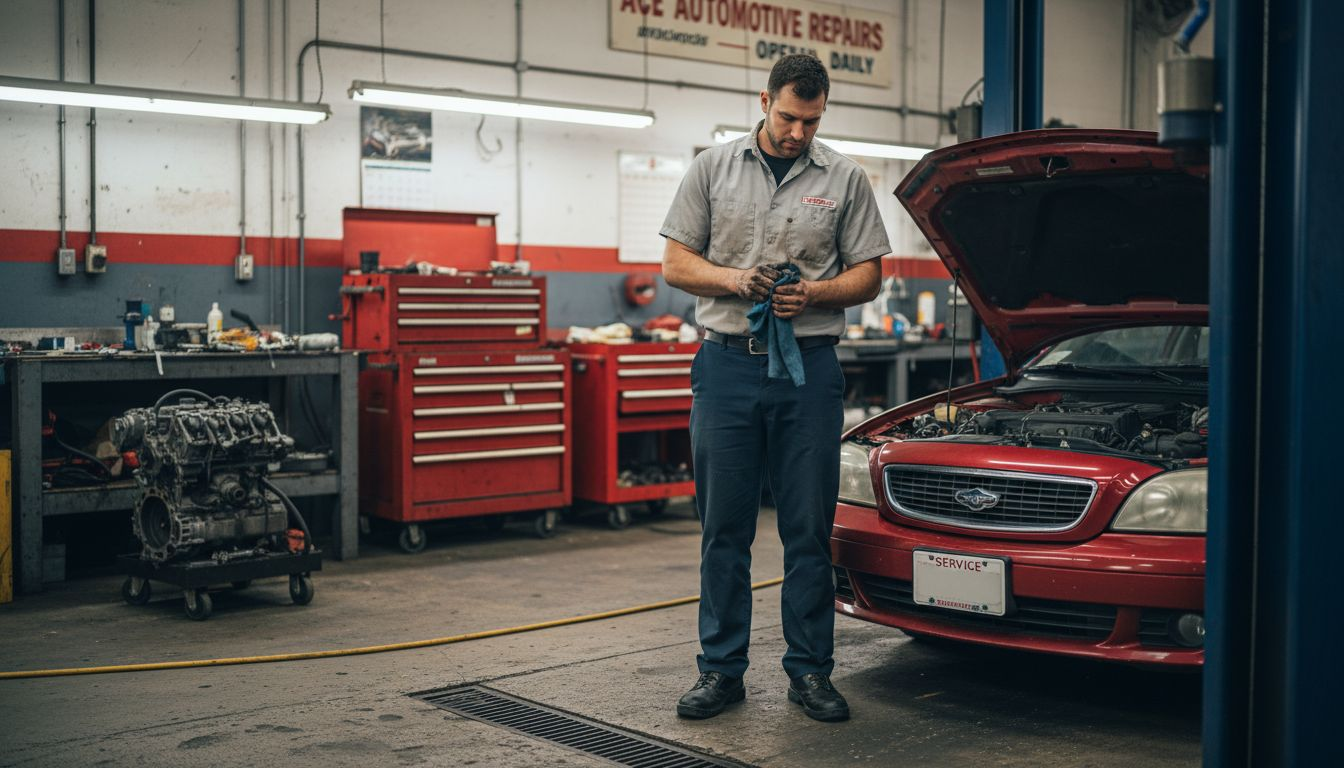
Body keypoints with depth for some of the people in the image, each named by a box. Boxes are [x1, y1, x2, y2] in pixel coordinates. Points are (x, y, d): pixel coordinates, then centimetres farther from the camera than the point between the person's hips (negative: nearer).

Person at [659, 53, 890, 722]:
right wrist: (734, 279, -12)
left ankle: (810, 671, 14)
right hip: (728, 364, 0)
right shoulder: (714, 168, 7)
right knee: (723, 527, 5)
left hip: (809, 367, 0)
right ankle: (721, 668, 15)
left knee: (810, 528, 4)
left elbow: (867, 274, 7)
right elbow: (676, 264, 6)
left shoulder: (845, 178, 7)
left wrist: (814, 293, -12)